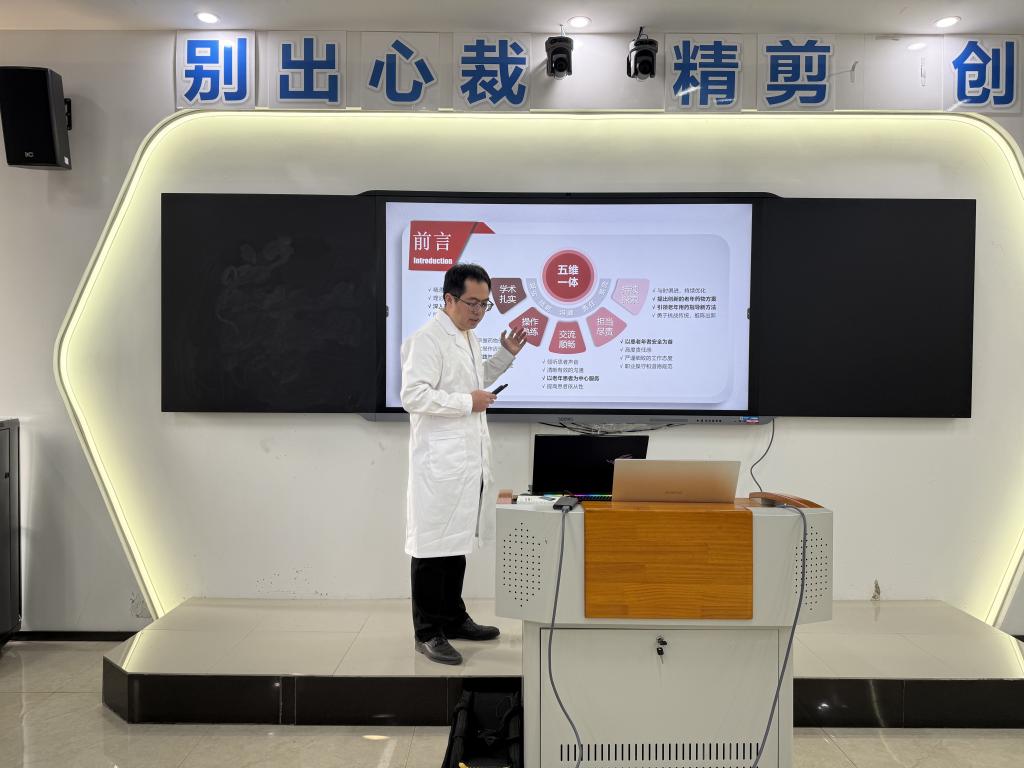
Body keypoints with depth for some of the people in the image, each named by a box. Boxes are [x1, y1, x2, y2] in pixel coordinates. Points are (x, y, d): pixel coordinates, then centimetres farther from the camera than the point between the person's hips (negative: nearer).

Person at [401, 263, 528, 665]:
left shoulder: (468, 336, 14)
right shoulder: (427, 339, -14)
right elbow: (413, 395, -21)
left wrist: (506, 354, 16)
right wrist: (467, 402, -18)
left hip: (468, 460, 9)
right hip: (439, 462, -9)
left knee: (458, 542, 17)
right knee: (434, 545, -1)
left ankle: (453, 619, 30)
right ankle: (428, 632, 11)